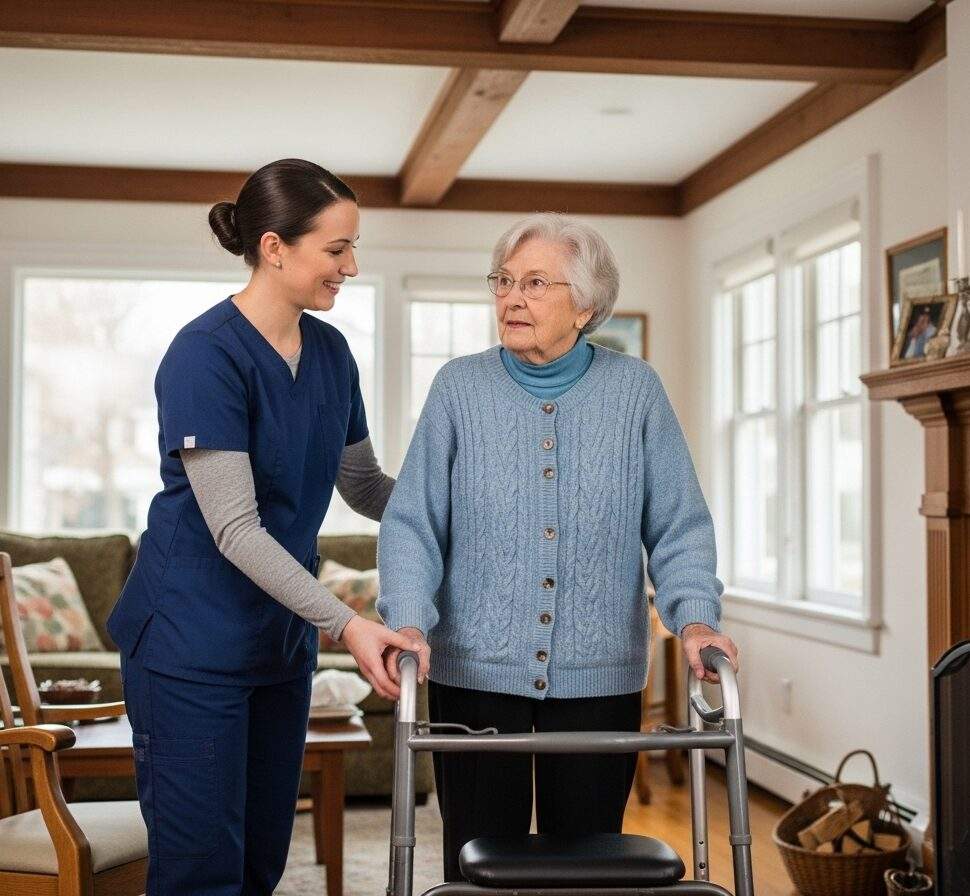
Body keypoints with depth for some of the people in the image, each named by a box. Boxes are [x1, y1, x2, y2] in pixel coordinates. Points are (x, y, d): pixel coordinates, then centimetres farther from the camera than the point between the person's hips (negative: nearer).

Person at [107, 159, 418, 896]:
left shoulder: (330, 352, 5)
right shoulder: (206, 355, -18)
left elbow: (364, 485, 13)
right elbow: (235, 530, -22)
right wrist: (347, 625, -26)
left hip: (280, 637, 7)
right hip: (192, 642, -7)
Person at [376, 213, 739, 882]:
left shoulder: (636, 390, 2)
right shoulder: (460, 388, 1)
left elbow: (678, 526, 1)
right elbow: (412, 523, -3)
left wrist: (696, 618, -14)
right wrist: (408, 623, -18)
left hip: (599, 676, 1)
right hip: (475, 671, 0)